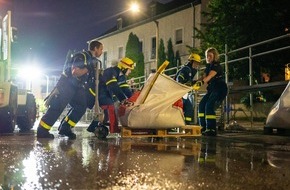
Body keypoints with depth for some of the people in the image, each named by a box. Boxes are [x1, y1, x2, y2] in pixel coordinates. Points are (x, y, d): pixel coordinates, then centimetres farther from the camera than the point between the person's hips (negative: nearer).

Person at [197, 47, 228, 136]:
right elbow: (204, 77, 7)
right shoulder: (208, 66, 14)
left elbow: (210, 76, -28)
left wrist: (202, 82, -42)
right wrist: (195, 82, -11)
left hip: (220, 89, -9)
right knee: (202, 105, -2)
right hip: (212, 89, 9)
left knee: (209, 106, -21)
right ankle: (203, 128, 4)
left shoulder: (217, 66, -12)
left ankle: (211, 129, -19)